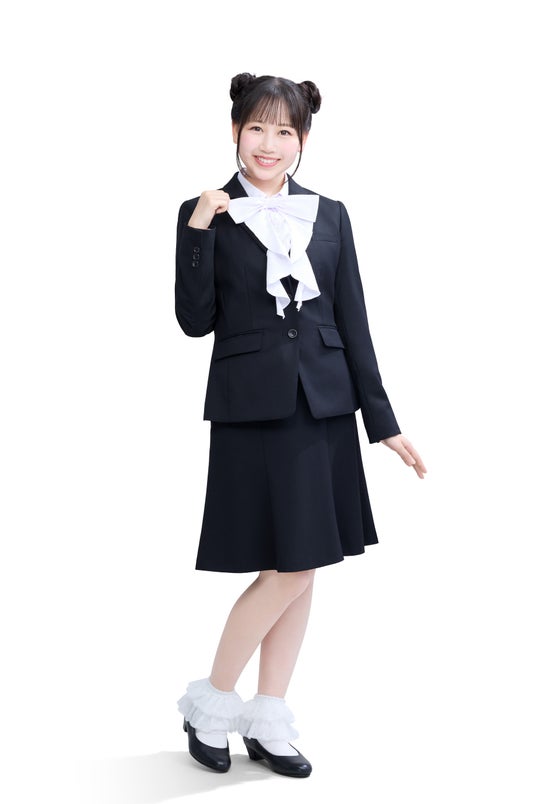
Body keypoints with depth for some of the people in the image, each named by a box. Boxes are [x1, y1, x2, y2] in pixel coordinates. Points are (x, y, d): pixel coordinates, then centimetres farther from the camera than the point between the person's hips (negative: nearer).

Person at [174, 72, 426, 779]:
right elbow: (195, 320, -4)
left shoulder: (329, 216, 9)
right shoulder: (206, 214, 1)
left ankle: (267, 721, 22)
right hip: (253, 410, -4)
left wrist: (381, 419, 6)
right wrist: (197, 233, -14)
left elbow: (353, 324, 8)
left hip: (324, 408, 4)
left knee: (300, 570, 8)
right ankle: (209, 703, 14)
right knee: (288, 568, -6)